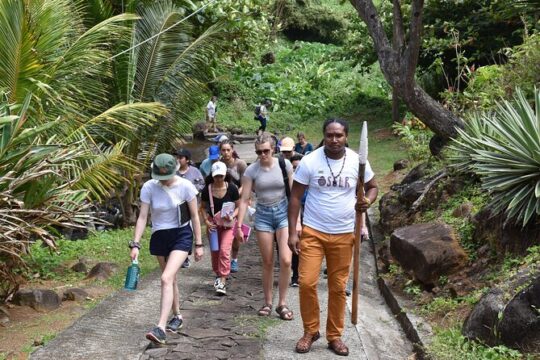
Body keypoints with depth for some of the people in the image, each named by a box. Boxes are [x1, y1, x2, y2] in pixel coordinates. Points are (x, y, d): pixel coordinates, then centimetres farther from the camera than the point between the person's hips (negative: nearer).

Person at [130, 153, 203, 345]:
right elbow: (142, 217, -7)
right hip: (159, 236, 3)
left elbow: (194, 216, -6)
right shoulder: (149, 187, -10)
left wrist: (199, 244, -4)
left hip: (181, 235, -3)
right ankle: (177, 316, 37)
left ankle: (161, 328, -22)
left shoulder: (185, 186, -13)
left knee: (166, 278, -19)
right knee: (171, 279, 16)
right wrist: (135, 244, -14)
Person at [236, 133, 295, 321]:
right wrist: (239, 225, -8)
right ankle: (267, 303, 21)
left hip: (283, 212, 0)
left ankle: (282, 303, 2)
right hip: (263, 215, 1)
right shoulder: (252, 170, -6)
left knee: (285, 260, -12)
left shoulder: (284, 165, -5)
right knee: (267, 262, 6)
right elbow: (244, 199, -4)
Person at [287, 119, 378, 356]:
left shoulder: (357, 161, -4)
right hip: (313, 231, -1)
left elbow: (373, 187, 12)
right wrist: (292, 232, -8)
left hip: (343, 234, 1)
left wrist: (368, 201, -13)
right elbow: (295, 197, -3)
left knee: (338, 288, 7)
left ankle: (335, 336, 22)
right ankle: (310, 331, 12)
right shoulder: (309, 161, -8)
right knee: (307, 282, -8)